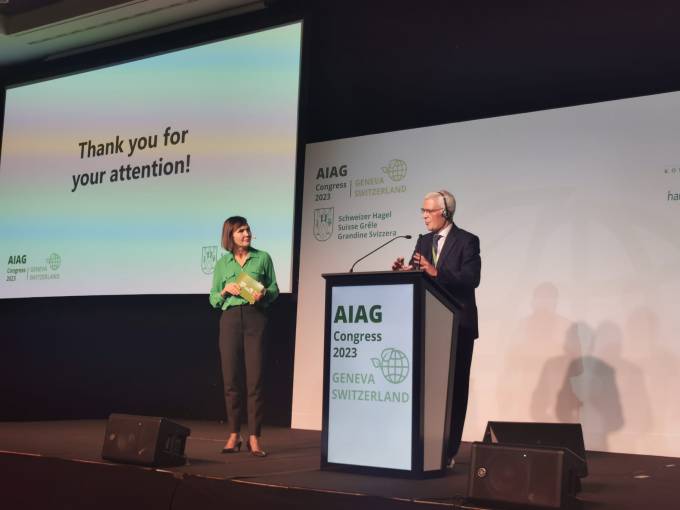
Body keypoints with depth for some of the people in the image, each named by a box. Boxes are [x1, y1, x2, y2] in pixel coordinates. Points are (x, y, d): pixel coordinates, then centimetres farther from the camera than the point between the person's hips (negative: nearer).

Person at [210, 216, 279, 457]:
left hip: (255, 319, -2)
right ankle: (234, 435, 11)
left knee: (255, 379, -5)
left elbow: (274, 289, 10)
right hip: (230, 320, 2)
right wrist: (225, 290, -6)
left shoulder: (263, 258, 7)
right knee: (231, 380, 2)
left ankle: (254, 438, 0)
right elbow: (213, 299, 14)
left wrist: (264, 293, -11)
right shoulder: (222, 263, 11)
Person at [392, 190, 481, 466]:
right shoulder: (423, 241, 13)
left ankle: (448, 451, 5)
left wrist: (436, 272, -30)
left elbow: (471, 279, -18)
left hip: (457, 326, -5)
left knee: (454, 387, 0)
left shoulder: (467, 241, -6)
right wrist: (403, 270, -15)